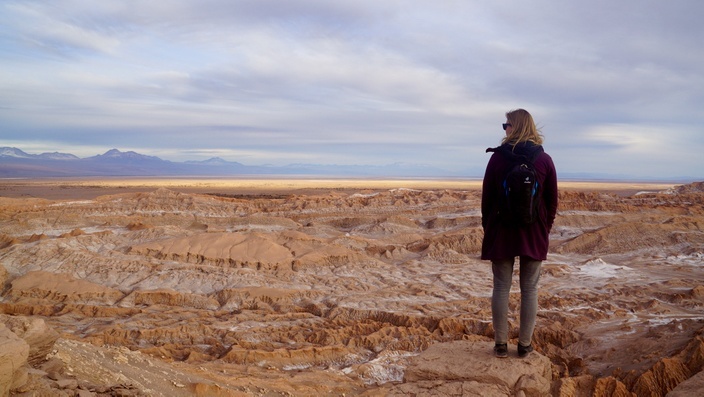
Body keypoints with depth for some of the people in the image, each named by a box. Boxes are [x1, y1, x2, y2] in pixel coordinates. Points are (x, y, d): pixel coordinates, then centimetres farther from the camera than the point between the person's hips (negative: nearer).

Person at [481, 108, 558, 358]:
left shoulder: (498, 157, -6)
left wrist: (487, 226, 9)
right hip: (534, 234, 1)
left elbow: (487, 196, -2)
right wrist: (546, 228, 14)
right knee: (529, 289, 9)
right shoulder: (544, 159, -1)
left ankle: (501, 344, 11)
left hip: (501, 232, -1)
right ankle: (525, 345, 14)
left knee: (501, 287, 6)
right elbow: (552, 200, 3)